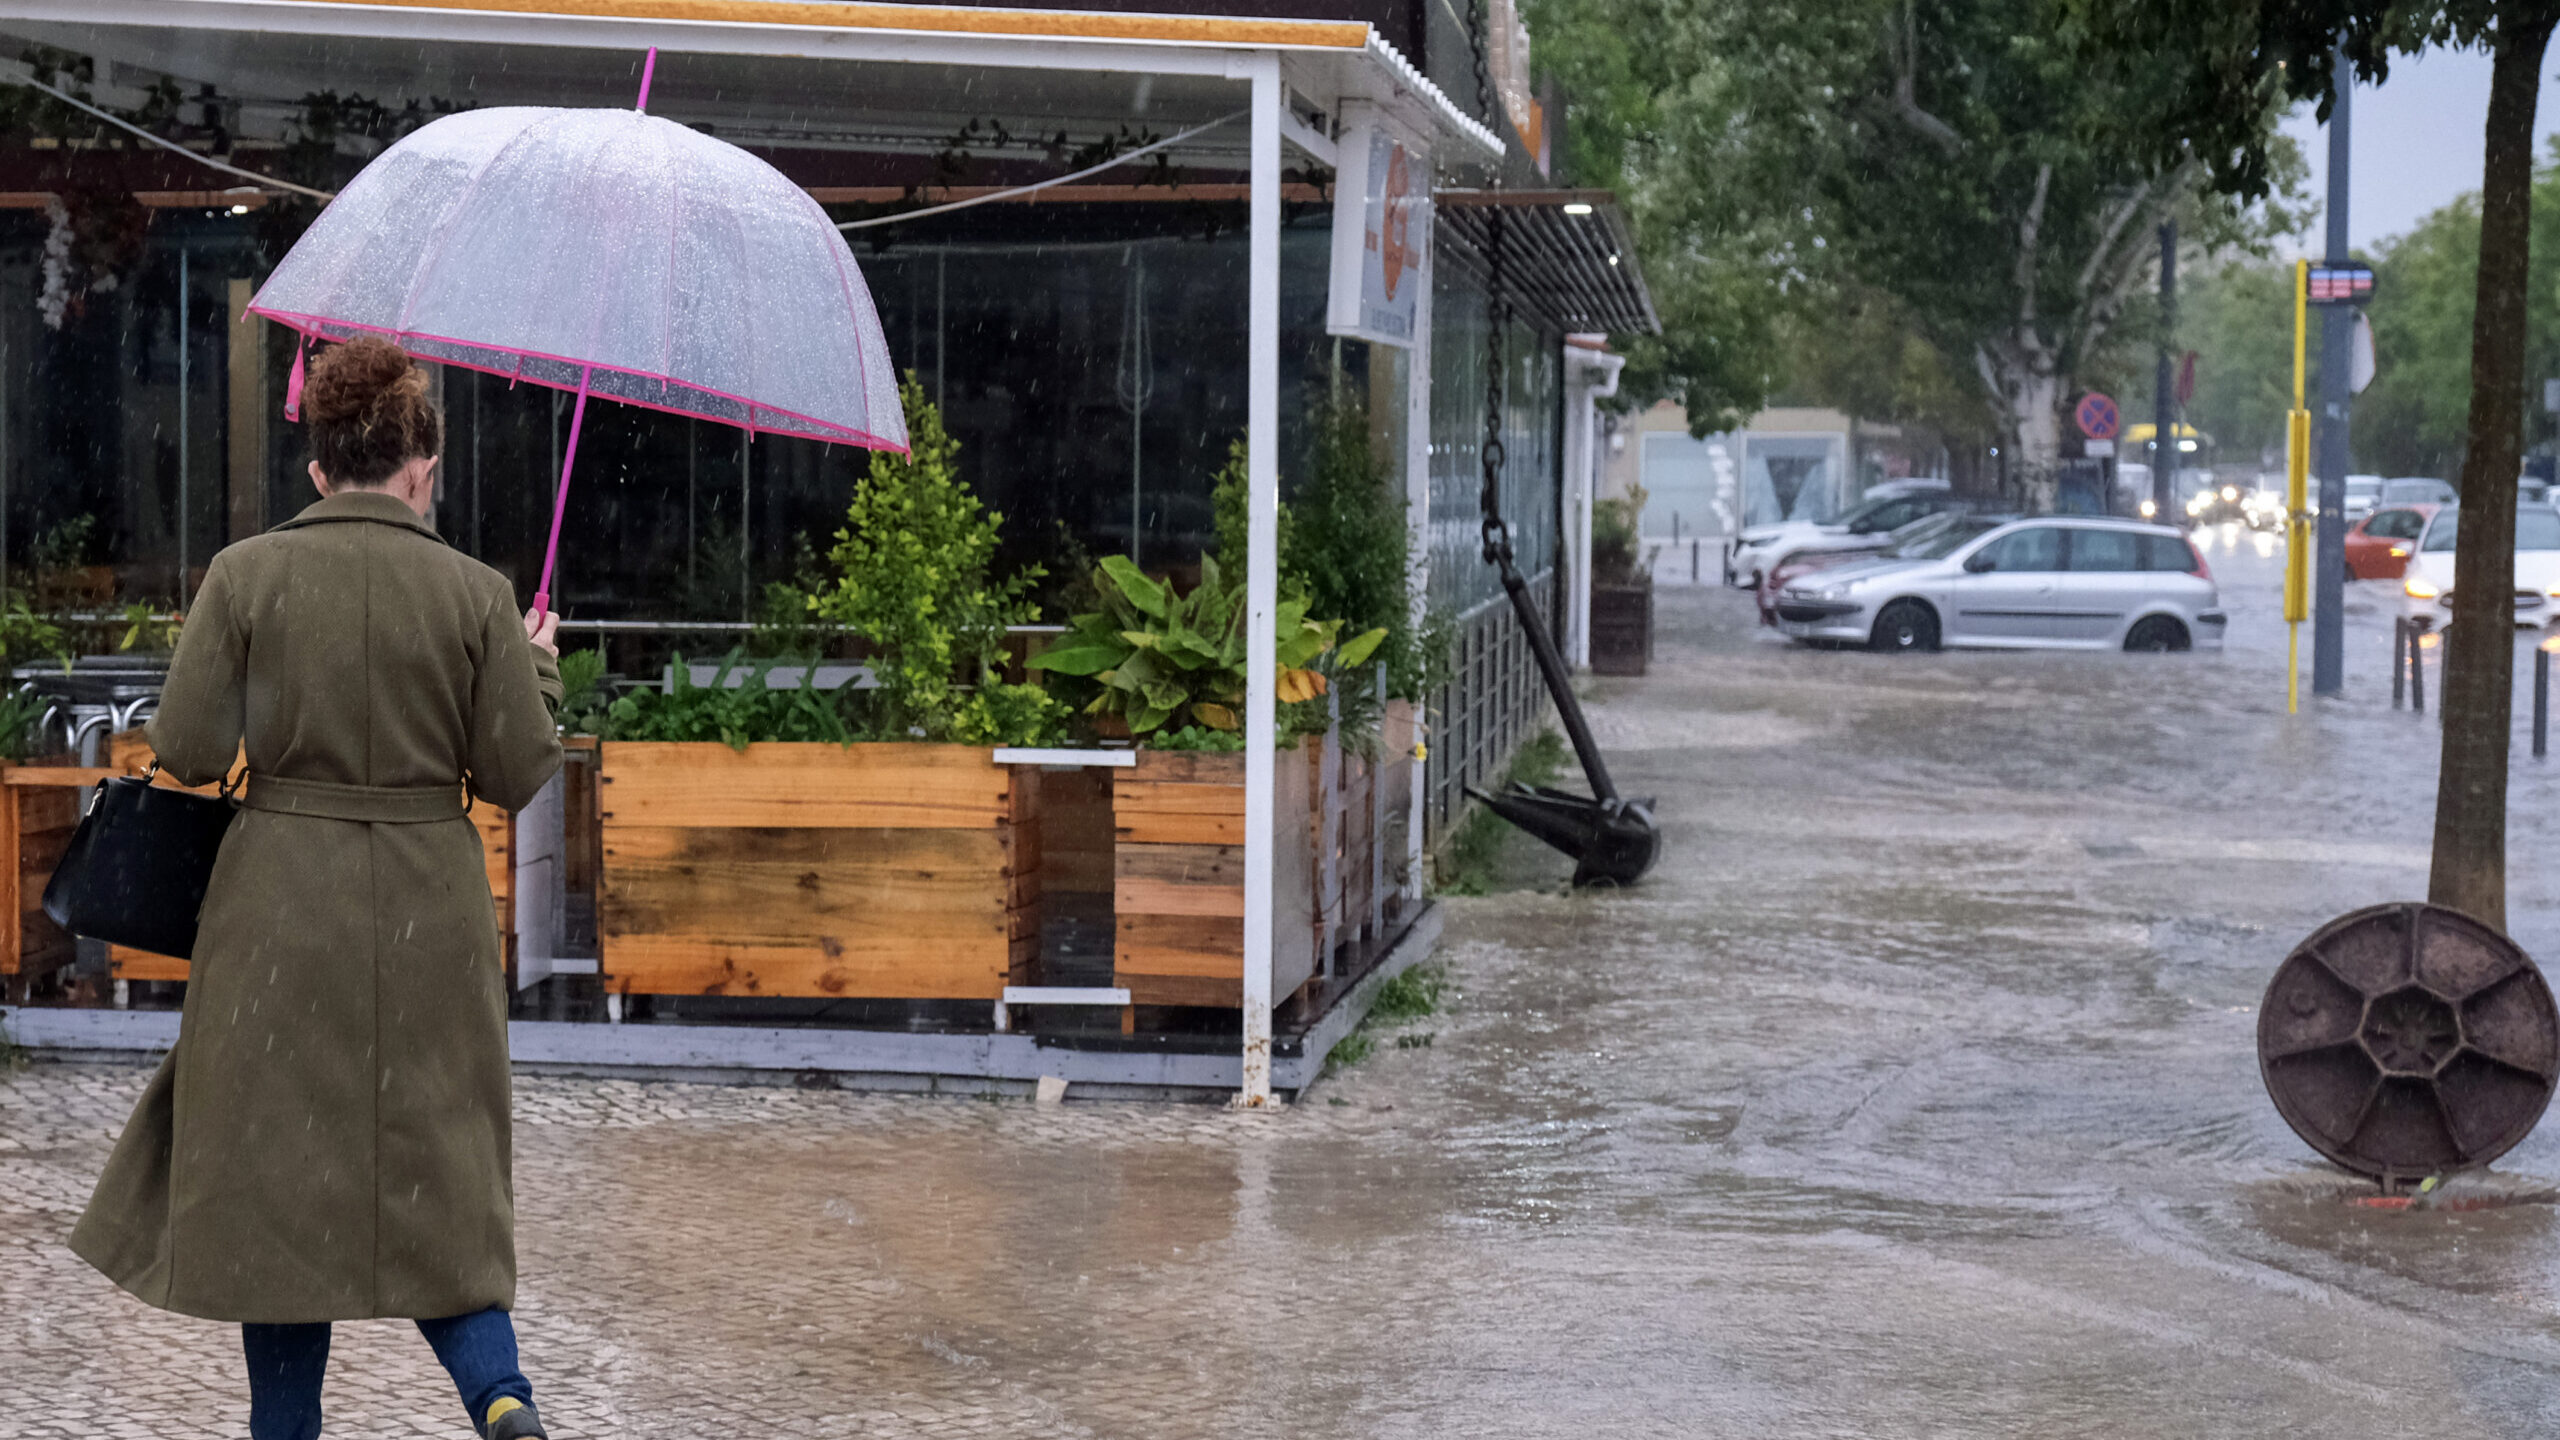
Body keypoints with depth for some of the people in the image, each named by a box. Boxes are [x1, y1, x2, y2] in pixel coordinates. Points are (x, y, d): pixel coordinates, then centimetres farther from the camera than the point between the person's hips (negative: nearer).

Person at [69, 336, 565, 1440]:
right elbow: (516, 773, -2)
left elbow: (187, 752, -7)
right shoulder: (474, 592, -4)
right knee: (430, 1166, 11)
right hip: (426, 914, 1)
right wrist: (538, 664, 15)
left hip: (282, 907, -1)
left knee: (279, 1173, 9)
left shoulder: (245, 576, -5)